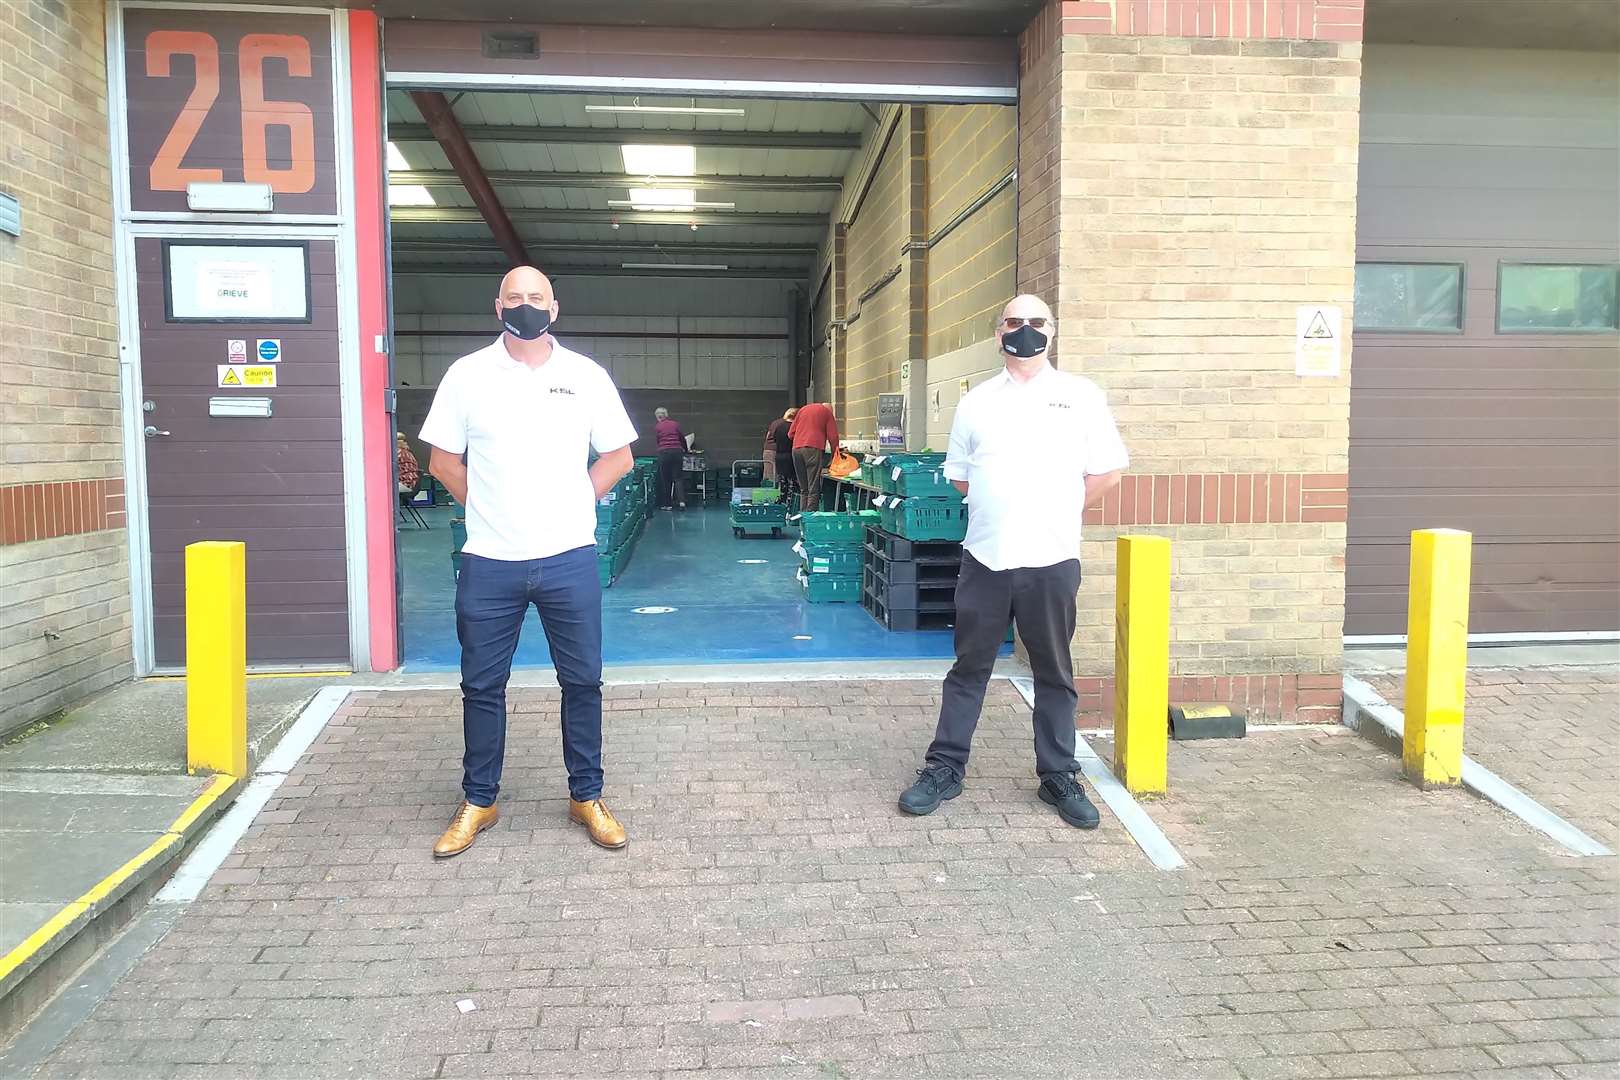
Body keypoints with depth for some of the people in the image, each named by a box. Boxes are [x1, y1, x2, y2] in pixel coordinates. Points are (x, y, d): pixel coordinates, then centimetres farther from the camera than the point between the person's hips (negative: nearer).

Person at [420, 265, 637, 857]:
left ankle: (586, 795, 23)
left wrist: (572, 503, 3)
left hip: (569, 557, 0)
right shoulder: (467, 374, 2)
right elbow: (442, 459, 7)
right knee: (482, 685, 9)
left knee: (583, 681, 7)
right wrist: (488, 506, 3)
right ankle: (478, 800, 25)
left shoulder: (586, 375, 3)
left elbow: (618, 456, 9)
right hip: (489, 561, 0)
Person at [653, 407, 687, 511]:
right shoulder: (675, 424, 8)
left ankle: (667, 504, 10)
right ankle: (682, 501, -10)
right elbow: (683, 439, 12)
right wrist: (685, 451, 27)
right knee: (678, 477, 6)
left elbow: (658, 441, 8)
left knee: (665, 479, 7)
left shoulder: (657, 427, 4)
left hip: (663, 453, -2)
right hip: (677, 452, 2)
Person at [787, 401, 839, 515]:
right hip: (813, 449, -5)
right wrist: (835, 453, 13)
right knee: (814, 490, -6)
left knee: (803, 489, 11)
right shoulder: (827, 412, 12)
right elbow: (832, 437, 3)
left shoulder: (803, 410, 25)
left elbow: (790, 434, 21)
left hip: (796, 449, 5)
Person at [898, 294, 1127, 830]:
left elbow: (1107, 470, 5)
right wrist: (1000, 510, 7)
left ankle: (1059, 777, 22)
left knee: (1055, 675, 9)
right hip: (985, 558, 1)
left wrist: (1059, 512, 2)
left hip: (1051, 559, -1)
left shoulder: (1081, 395, 3)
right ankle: (945, 768, 19)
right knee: (969, 669, 9)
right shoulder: (977, 400, 9)